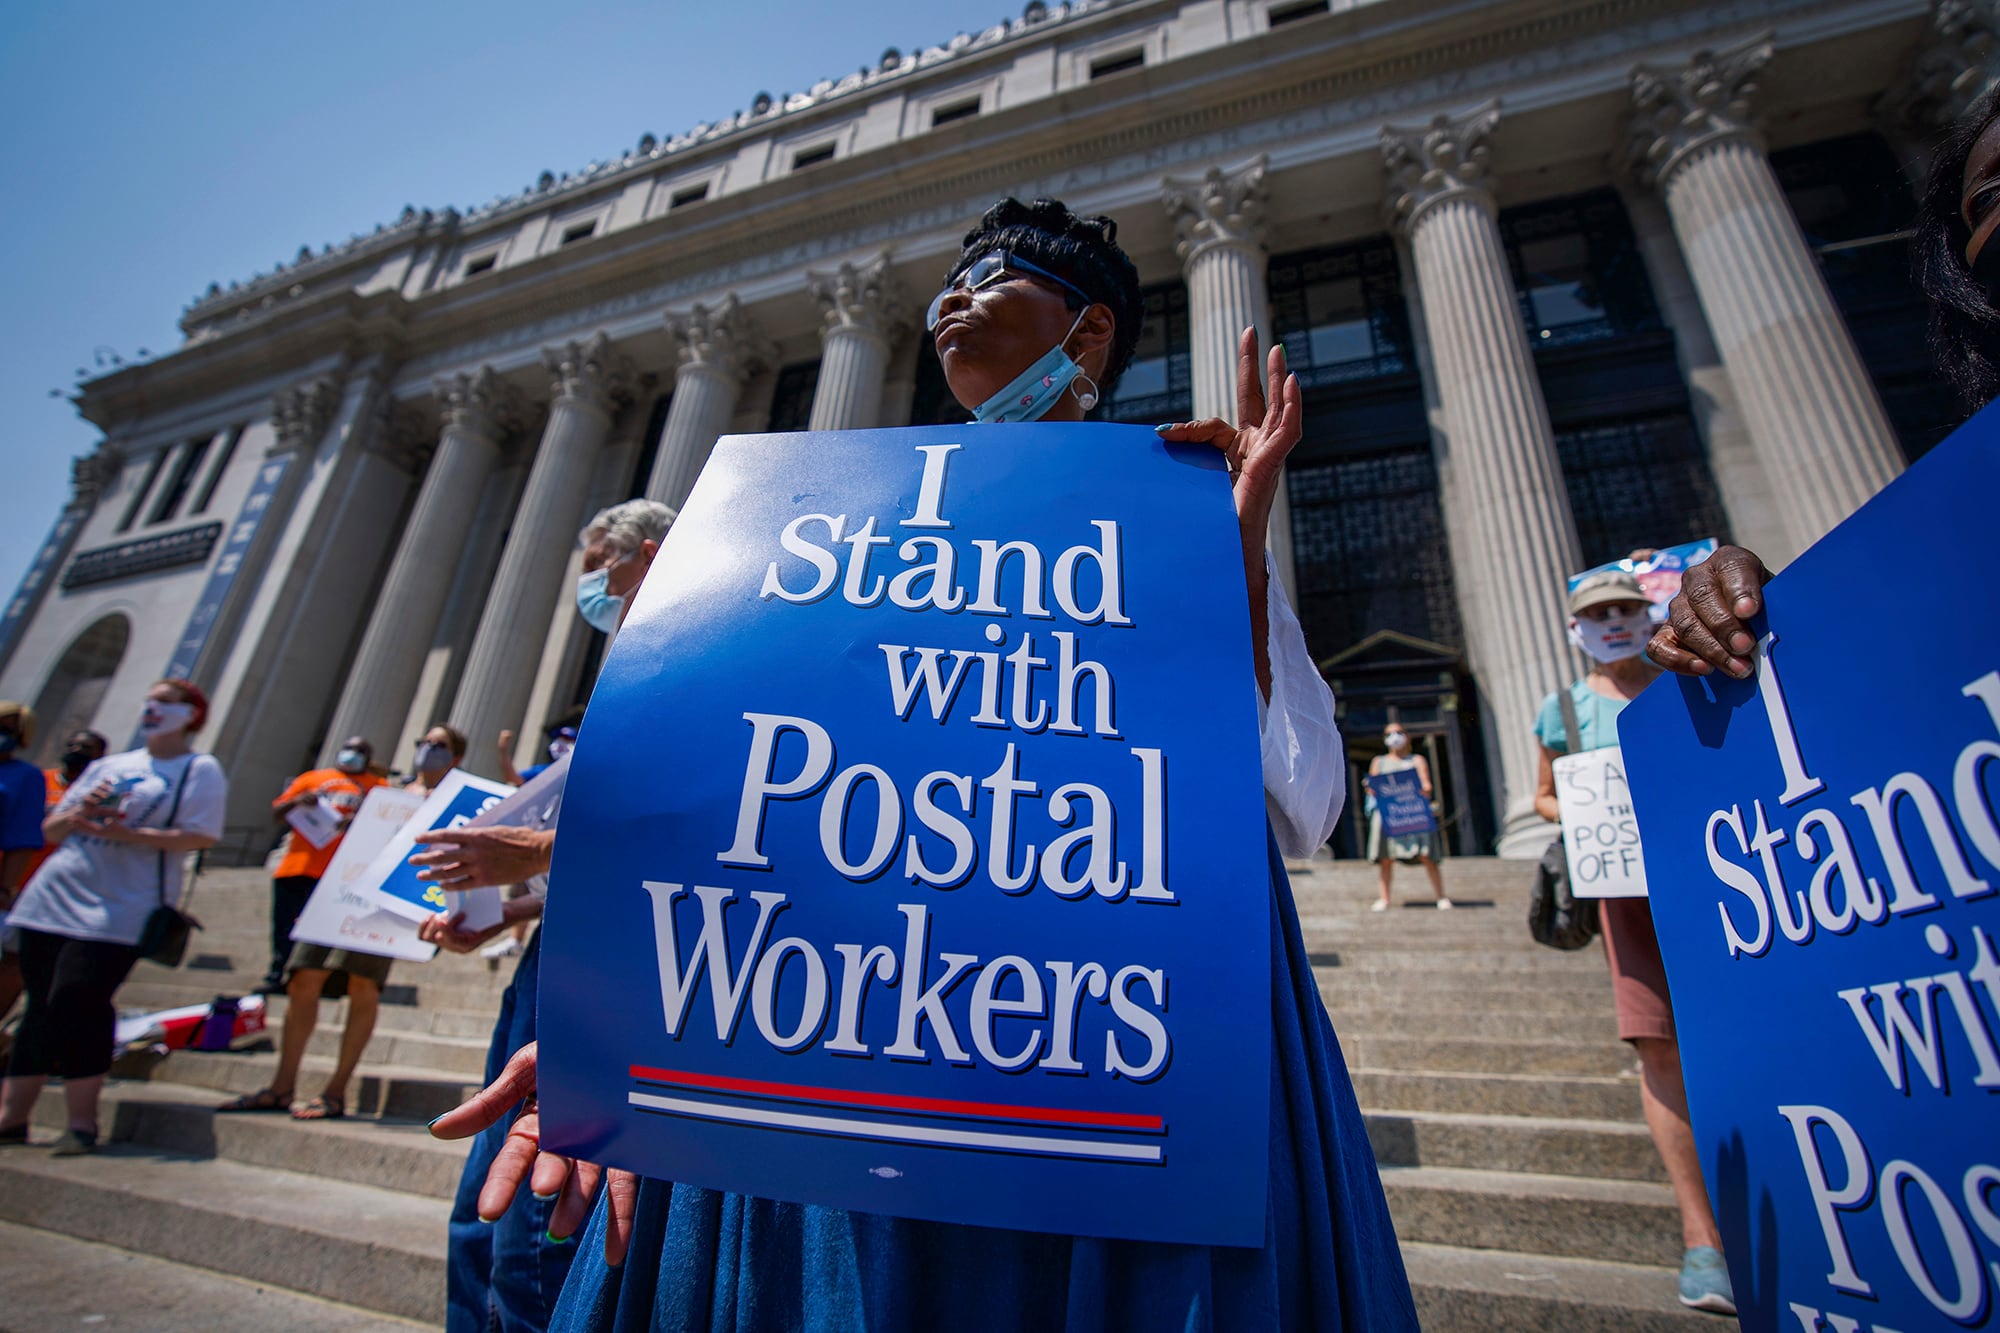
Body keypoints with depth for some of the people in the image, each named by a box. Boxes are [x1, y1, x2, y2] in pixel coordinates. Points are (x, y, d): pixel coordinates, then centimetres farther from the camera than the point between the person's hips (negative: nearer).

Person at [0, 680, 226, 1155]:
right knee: (42, 1005, 9)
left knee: (75, 1003, -11)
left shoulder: (200, 770, -1)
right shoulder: (107, 766, 19)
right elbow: (50, 831, 19)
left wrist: (125, 833, -21)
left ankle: (82, 1123, 0)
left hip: (116, 911, -6)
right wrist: (77, 814, -2)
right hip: (53, 898, 6)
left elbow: (200, 835, -14)